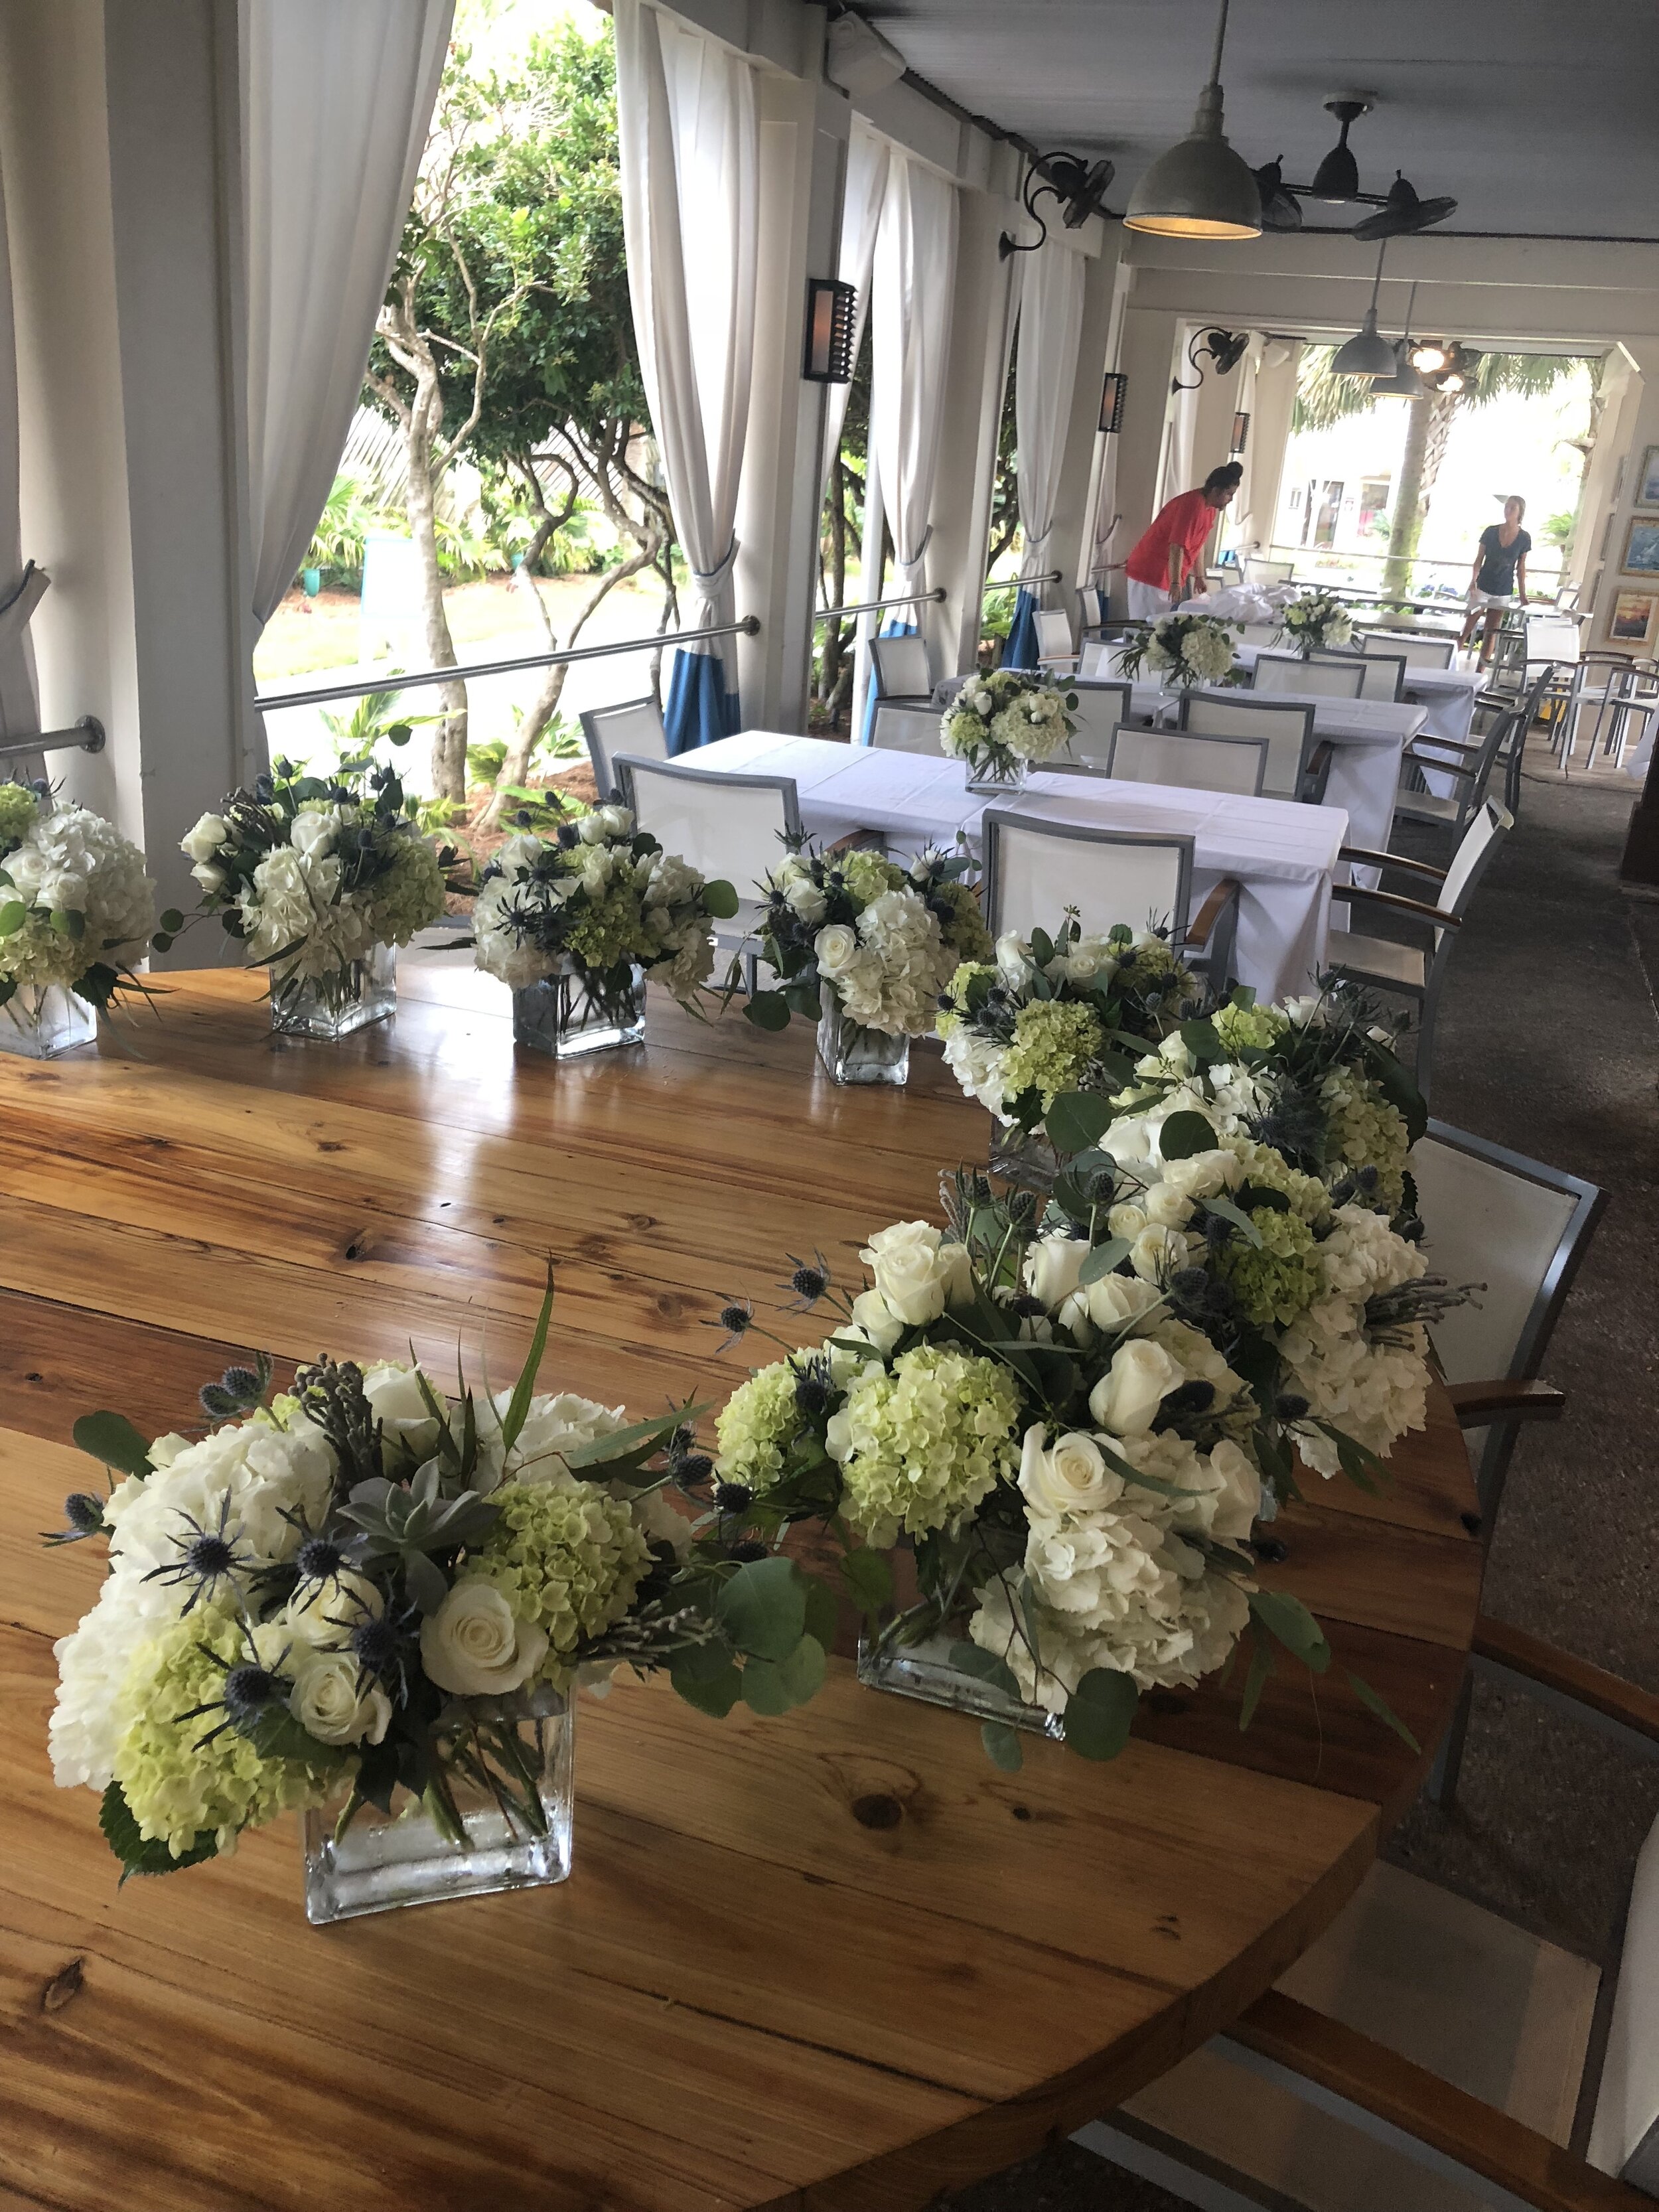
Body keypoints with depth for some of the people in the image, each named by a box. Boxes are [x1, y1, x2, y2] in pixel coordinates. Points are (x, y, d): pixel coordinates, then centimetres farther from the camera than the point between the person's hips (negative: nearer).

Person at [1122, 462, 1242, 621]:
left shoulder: (1210, 508, 8)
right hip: (1149, 574, -9)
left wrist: (1199, 577, 18)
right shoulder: (1193, 505, -21)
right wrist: (1176, 583, -27)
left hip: (1168, 576, 9)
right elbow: (1177, 547, -25)